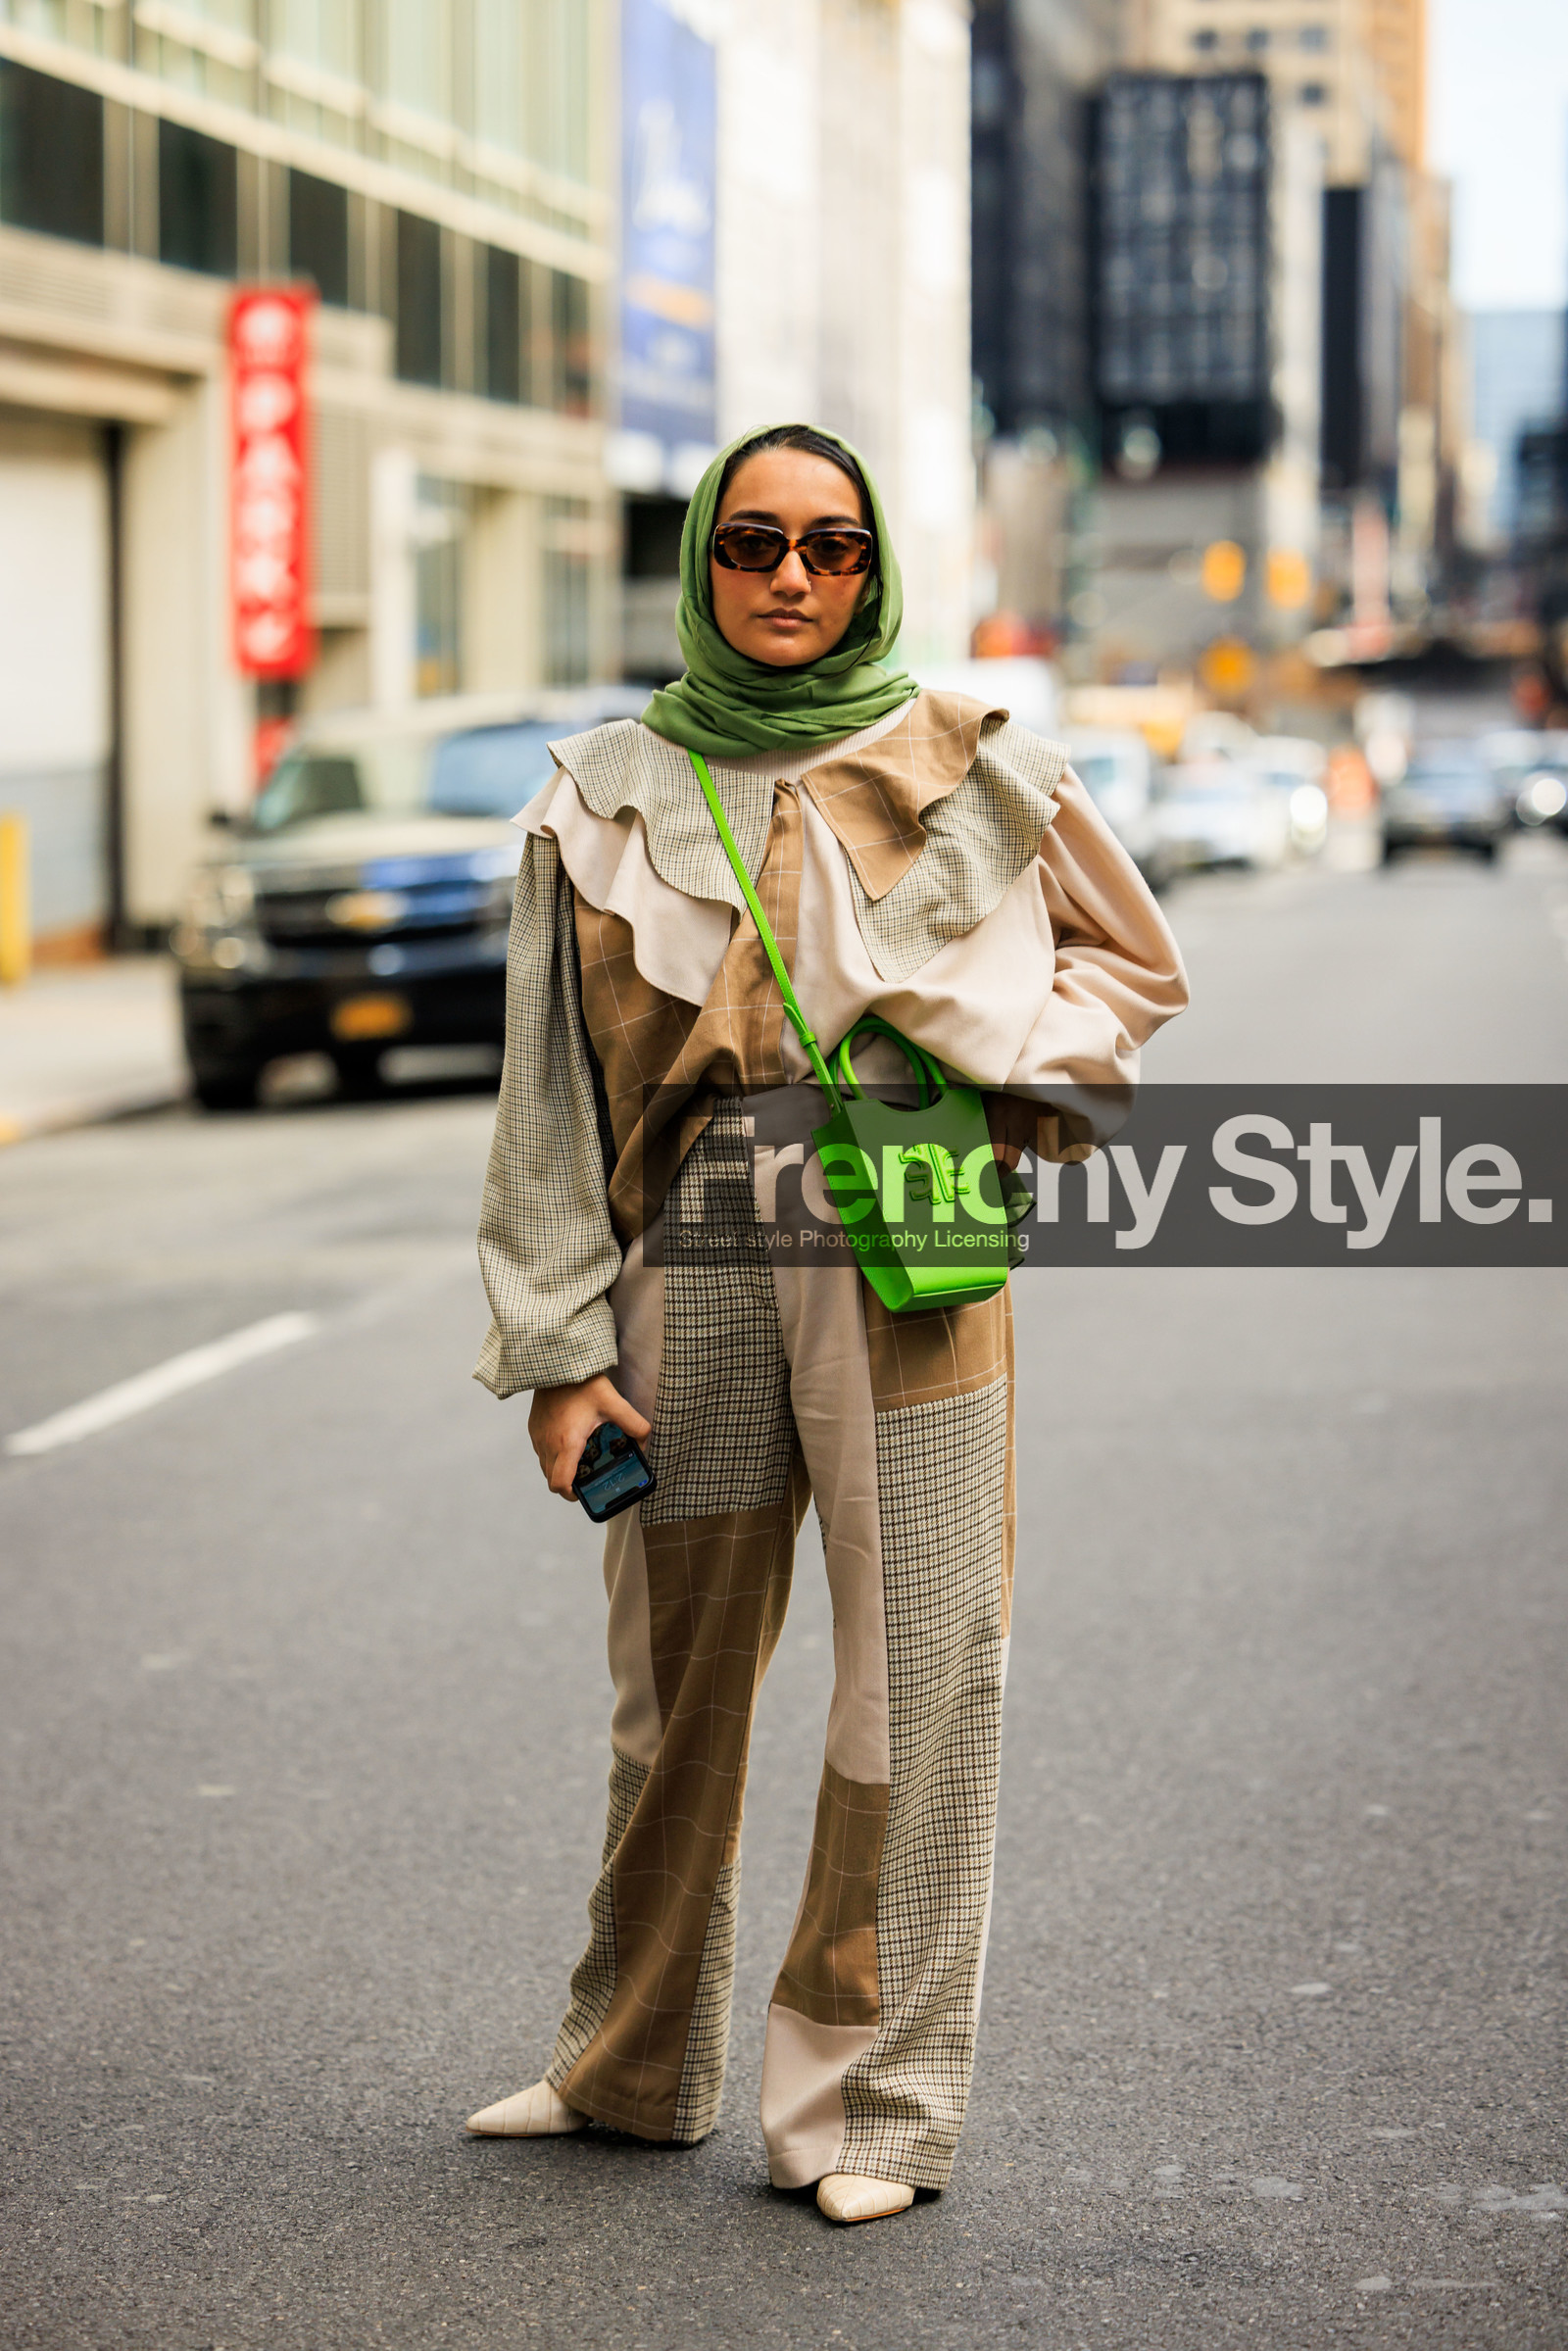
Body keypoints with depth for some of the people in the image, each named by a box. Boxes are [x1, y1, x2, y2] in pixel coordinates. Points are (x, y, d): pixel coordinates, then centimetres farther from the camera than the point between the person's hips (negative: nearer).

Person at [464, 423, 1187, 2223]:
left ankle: (875, 2096, 8)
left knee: (916, 1673, -3)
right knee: (675, 1671, 10)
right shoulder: (608, 798, 8)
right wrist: (558, 1347, 1)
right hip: (692, 1260, 1)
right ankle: (637, 2064, 27)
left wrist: (1008, 1066, -2)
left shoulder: (966, 771, 6)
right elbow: (555, 1091, 7)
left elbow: (1133, 962, 17)